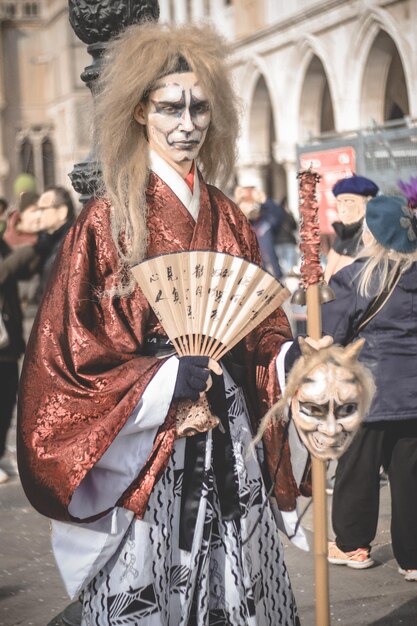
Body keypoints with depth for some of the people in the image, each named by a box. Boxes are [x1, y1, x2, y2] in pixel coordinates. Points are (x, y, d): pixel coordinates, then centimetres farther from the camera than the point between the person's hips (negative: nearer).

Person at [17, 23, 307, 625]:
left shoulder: (230, 221, 10)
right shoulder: (106, 223, -6)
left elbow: (261, 334, 14)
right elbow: (64, 353, -8)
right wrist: (165, 379, -17)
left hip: (230, 446, 5)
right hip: (144, 454, -4)